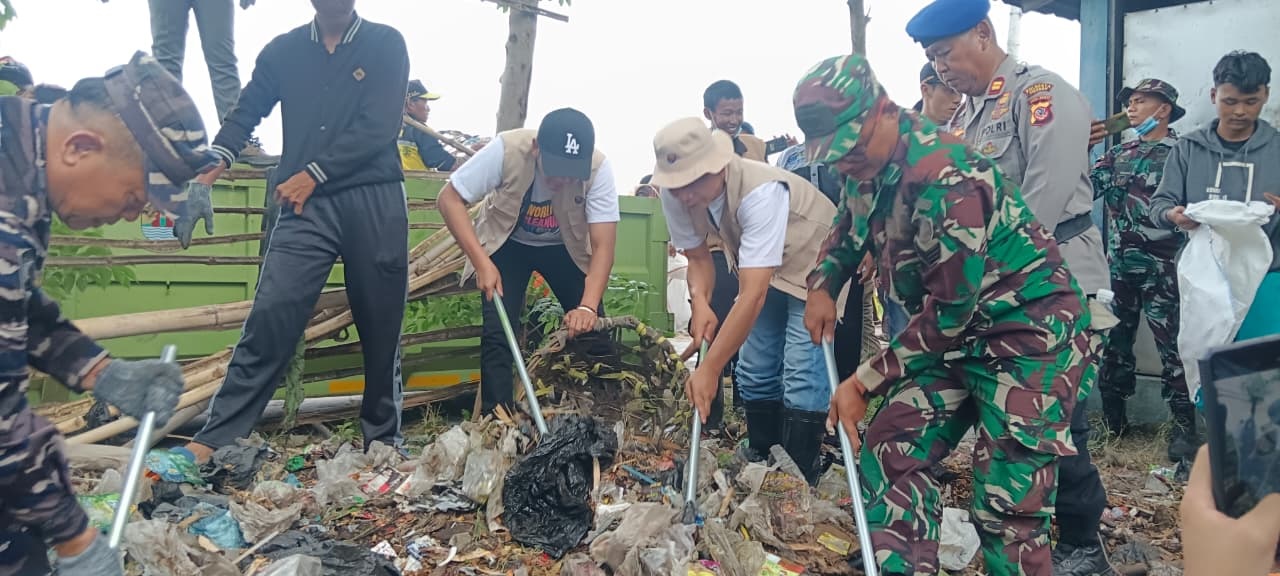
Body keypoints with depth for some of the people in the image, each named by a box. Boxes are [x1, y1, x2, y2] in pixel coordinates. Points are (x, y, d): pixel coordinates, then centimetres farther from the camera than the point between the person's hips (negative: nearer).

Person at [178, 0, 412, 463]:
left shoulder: (386, 45, 6)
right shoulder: (283, 51, 13)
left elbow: (378, 128, -5)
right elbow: (245, 115, 10)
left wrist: (313, 174, -10)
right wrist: (209, 170, -7)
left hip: (375, 202, -1)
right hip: (306, 206, 1)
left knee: (381, 325, 5)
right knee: (270, 317, -11)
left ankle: (382, 441, 18)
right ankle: (214, 439, -8)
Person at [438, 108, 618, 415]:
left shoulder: (599, 169, -32)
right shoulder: (507, 149, -34)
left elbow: (603, 245, -31)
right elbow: (450, 199, -26)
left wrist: (588, 306, -45)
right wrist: (482, 262, -35)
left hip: (565, 248, 1)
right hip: (508, 244, -1)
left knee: (592, 331, -7)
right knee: (498, 332, -14)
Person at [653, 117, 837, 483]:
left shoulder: (761, 192, -40)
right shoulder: (675, 195, -20)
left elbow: (753, 295, -43)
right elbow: (698, 256, -3)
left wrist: (709, 370, -44)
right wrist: (700, 302, -25)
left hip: (814, 264, -6)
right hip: (761, 270, 7)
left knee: (802, 378, -16)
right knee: (755, 373, 7)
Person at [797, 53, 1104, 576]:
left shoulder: (946, 178, -28)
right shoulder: (868, 167, 0)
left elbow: (951, 307, -25)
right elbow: (848, 232, 21)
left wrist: (864, 383, -20)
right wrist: (821, 286, 1)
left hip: (1029, 333, -9)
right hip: (956, 336, 9)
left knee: (1007, 503, -9)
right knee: (890, 456, 3)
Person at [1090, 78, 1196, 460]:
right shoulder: (1119, 153, 14)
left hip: (1160, 268, -6)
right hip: (1119, 266, 6)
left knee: (1171, 346, -4)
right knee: (1114, 342, 11)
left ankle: (1185, 426, 3)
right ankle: (1112, 417, 22)